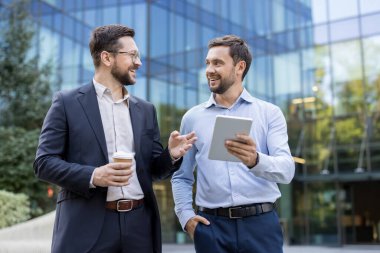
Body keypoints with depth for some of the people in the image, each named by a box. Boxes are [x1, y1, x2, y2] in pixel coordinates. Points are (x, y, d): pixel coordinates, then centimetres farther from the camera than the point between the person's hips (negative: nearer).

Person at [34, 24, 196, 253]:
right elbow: (44, 162, -4)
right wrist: (92, 176, -17)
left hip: (139, 224, 4)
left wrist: (170, 155, -7)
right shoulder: (67, 103, 1)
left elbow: (153, 169, 14)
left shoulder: (145, 109, 13)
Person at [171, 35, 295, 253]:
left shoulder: (270, 113, 3)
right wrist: (186, 215, -1)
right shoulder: (193, 117, 9)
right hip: (212, 226, 1)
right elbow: (181, 176, 13)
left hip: (261, 223, -1)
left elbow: (286, 169, -9)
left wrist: (256, 160, -28)